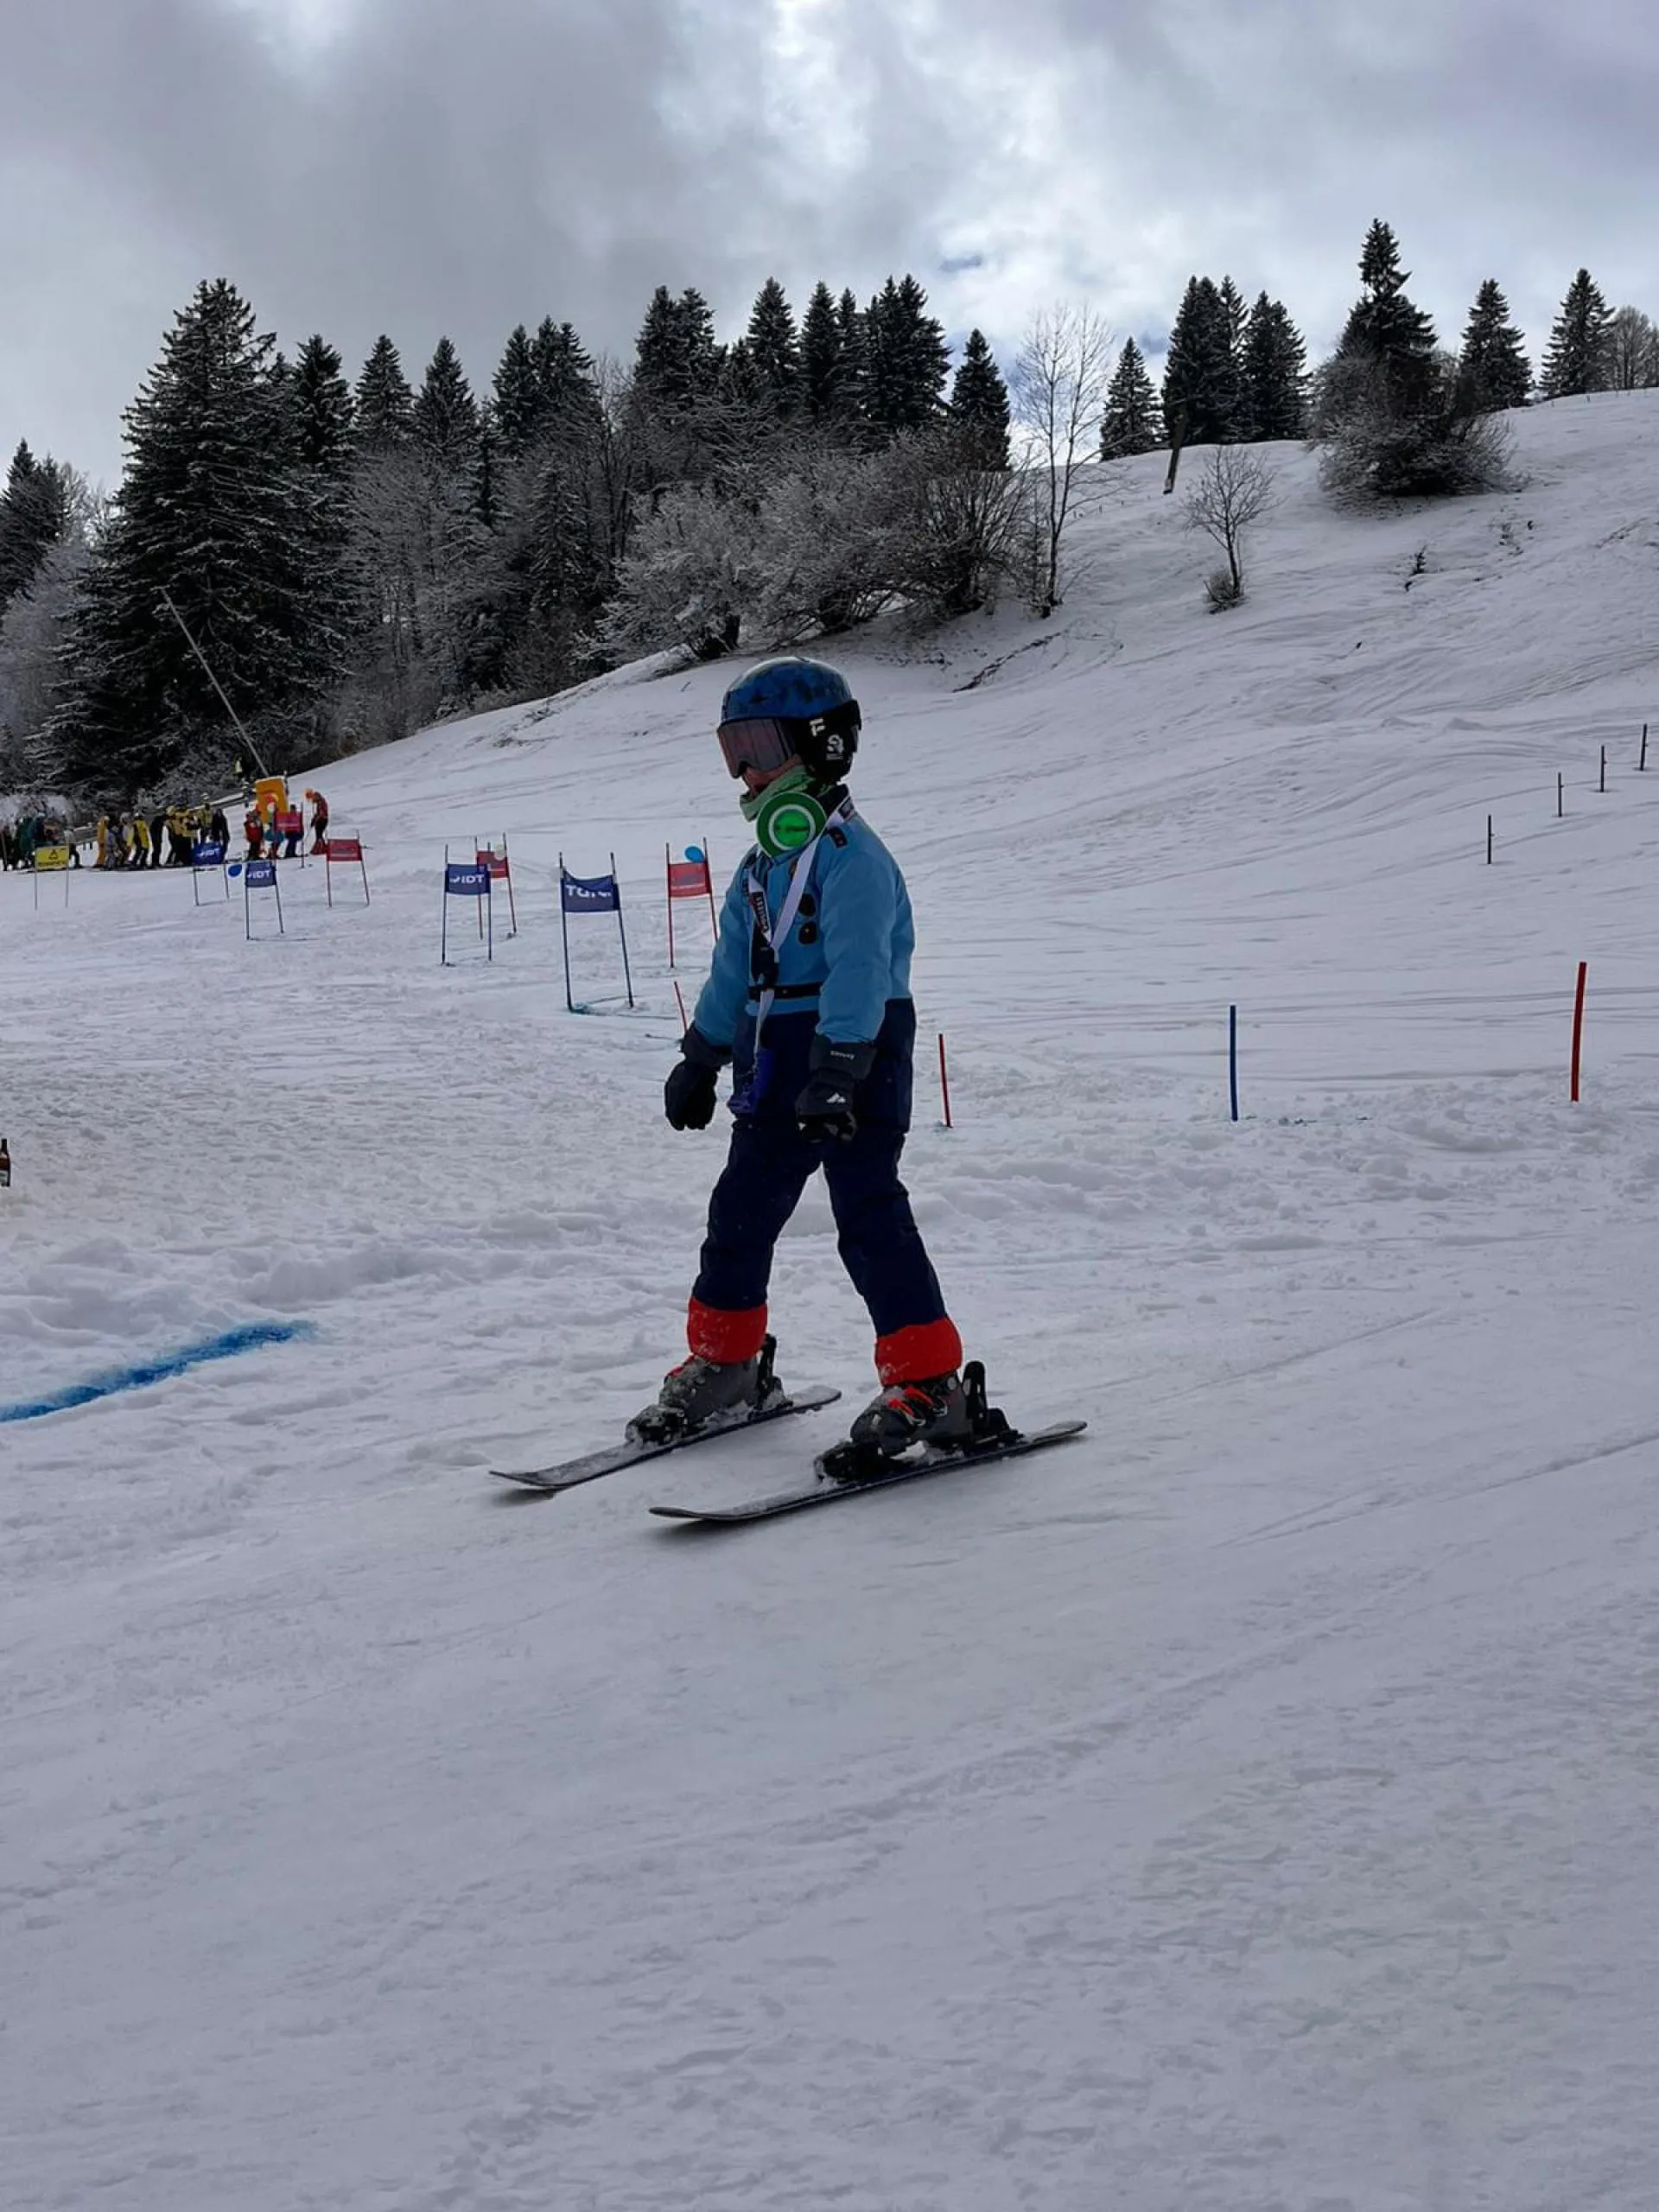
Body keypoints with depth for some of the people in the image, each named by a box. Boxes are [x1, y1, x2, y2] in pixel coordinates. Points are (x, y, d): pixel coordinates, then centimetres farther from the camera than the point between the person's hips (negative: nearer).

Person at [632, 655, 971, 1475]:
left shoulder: (852, 856, -15)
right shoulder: (765, 859, 15)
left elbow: (858, 974, -25)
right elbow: (734, 968, 22)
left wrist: (836, 1071, -32)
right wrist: (701, 1056, 23)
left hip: (856, 1060, -9)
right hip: (777, 1065, 9)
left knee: (869, 1216, -13)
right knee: (740, 1209, 14)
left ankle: (929, 1385, -10)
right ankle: (726, 1360, 30)